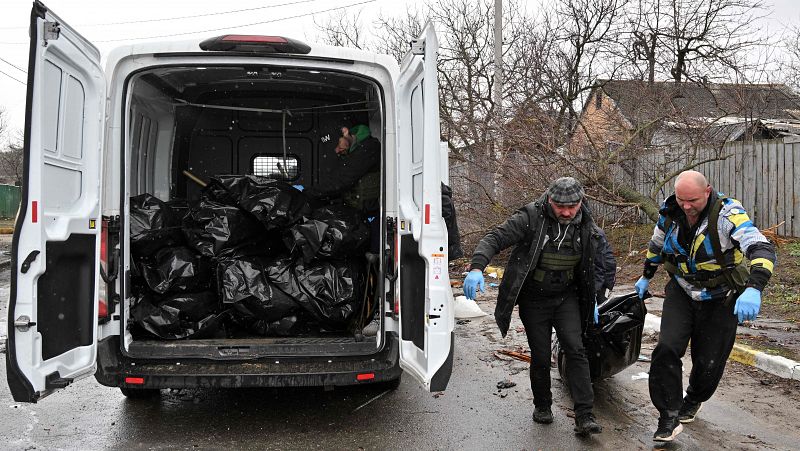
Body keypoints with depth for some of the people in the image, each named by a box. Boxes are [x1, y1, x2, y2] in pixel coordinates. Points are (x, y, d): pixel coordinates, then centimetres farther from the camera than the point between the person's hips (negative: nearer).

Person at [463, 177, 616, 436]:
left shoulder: (587, 228, -4)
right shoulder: (530, 218, -18)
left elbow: (605, 264, 13)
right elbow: (494, 239, -23)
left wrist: (593, 298, 10)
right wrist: (477, 267, -40)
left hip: (566, 297, 2)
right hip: (533, 299, -2)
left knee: (575, 350, -11)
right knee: (540, 356, 4)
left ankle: (584, 417, -6)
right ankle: (542, 406, 28)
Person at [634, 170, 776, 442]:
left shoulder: (726, 213, -26)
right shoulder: (670, 213, -10)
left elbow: (762, 249, -38)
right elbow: (656, 246, 11)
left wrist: (753, 289, -55)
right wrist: (646, 277, 24)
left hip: (720, 298, -2)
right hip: (681, 292, 3)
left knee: (708, 362, 8)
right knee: (667, 349, -16)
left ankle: (692, 402, 40)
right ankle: (669, 419, -6)